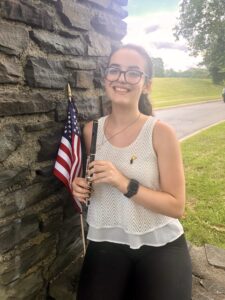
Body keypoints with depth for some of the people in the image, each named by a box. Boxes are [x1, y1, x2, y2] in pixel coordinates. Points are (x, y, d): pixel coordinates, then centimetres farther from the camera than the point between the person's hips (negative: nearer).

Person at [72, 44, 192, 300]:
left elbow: (176, 206, -14)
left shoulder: (161, 132, -15)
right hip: (106, 243, 3)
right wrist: (80, 188, -10)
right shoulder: (91, 130, -3)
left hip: (160, 246, -2)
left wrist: (125, 183, -26)